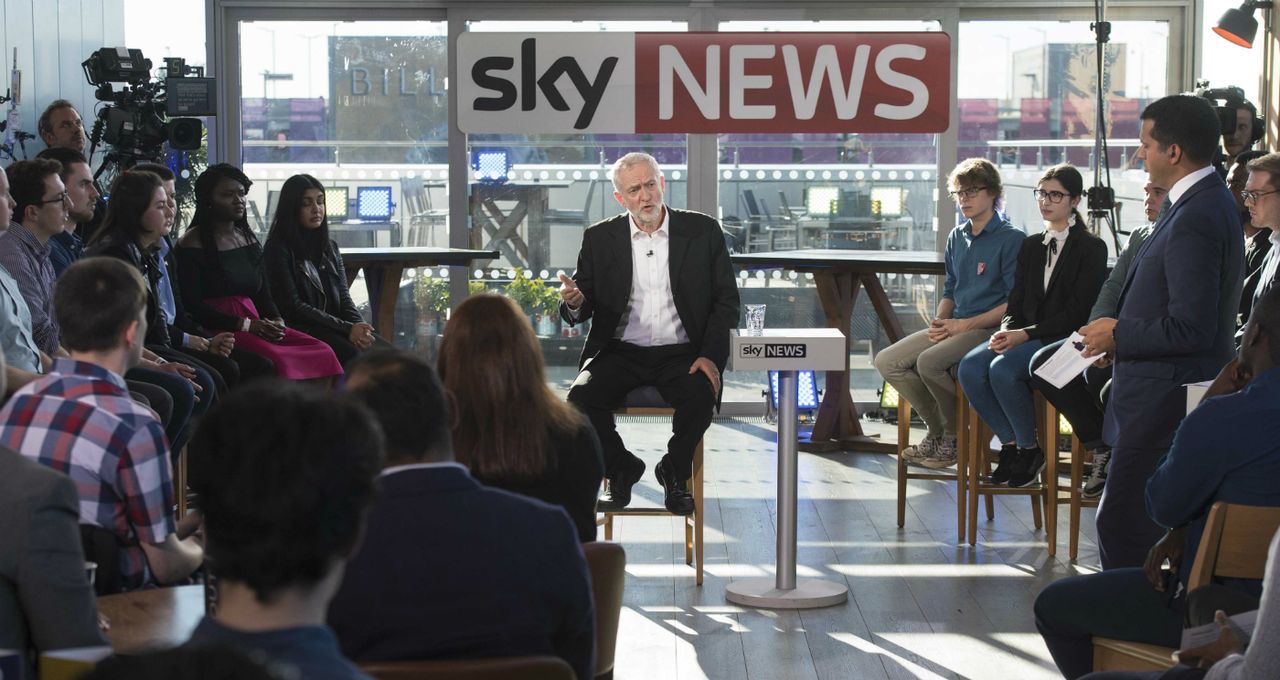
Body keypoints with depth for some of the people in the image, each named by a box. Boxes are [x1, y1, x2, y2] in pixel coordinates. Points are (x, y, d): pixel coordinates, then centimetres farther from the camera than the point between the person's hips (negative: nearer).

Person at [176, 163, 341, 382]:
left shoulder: (249, 239, 20)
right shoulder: (192, 243, -2)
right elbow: (192, 305, -9)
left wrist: (276, 321, -2)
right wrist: (246, 325, -15)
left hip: (255, 326, 7)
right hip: (217, 330, -7)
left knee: (323, 352, -16)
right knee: (275, 360, -34)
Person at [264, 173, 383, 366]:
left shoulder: (330, 248, 20)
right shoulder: (278, 249, -2)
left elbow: (344, 299, 14)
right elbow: (293, 306, -9)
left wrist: (359, 327, -10)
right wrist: (347, 329, -16)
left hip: (334, 329, 6)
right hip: (300, 329, -6)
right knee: (354, 355, -33)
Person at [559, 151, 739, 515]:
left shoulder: (703, 231, 3)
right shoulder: (599, 238, 6)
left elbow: (726, 299, 4)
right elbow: (583, 308, 7)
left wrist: (711, 355, -11)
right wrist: (575, 302, -19)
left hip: (681, 352, -1)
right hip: (620, 352, 1)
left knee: (700, 396, -31)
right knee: (581, 399, -26)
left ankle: (674, 473, 0)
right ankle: (621, 469, 3)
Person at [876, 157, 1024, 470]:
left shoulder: (1011, 238, -8)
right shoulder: (957, 238, 16)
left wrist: (965, 325, -17)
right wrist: (940, 322, 0)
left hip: (989, 328, -8)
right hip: (956, 326, 8)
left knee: (929, 361, -31)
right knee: (887, 362, -6)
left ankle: (955, 437, -7)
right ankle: (938, 431, 7)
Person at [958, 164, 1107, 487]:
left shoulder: (1091, 248, -1)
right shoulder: (1031, 245, 19)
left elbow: (1077, 312, -9)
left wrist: (1025, 334, -18)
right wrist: (1007, 331, -8)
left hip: (1064, 339, -6)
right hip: (1023, 337, 6)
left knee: (1003, 368, -32)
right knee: (970, 366, -23)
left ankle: (1029, 450, -12)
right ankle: (1010, 443, -8)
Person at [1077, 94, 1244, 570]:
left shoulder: (1196, 218, -21)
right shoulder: (1206, 201, 12)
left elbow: (1191, 330, -24)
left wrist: (1119, 335, -11)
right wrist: (1124, 333, 10)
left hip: (1167, 401, -11)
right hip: (1171, 393, 11)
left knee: (1122, 522, -8)